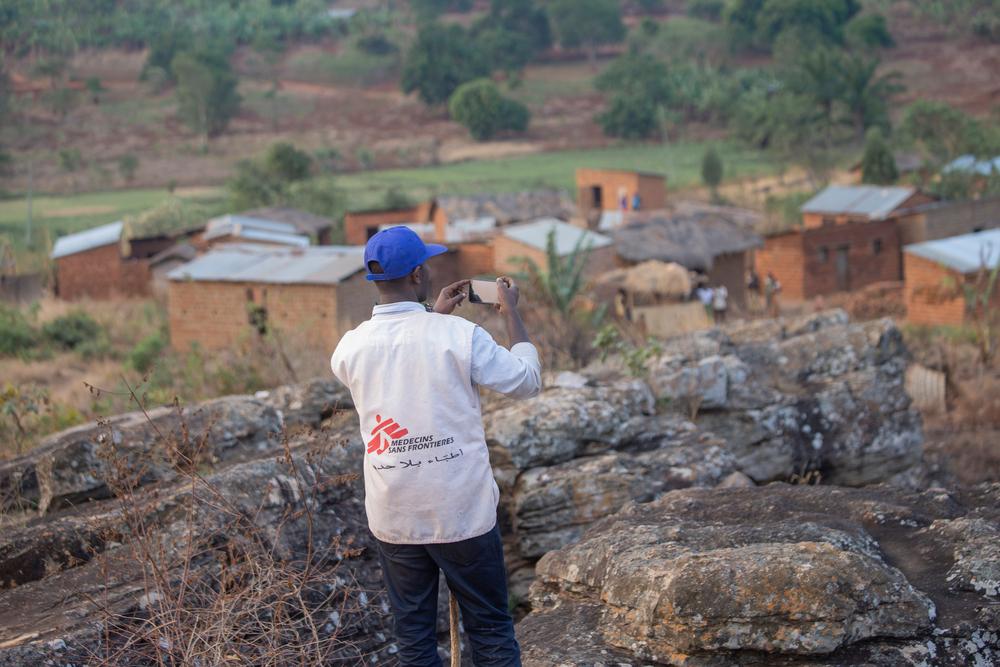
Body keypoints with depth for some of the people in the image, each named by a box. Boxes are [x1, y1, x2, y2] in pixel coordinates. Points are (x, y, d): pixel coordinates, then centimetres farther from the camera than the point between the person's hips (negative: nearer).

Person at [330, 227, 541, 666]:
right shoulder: (460, 335, -13)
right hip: (463, 513, -3)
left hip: (393, 518, 3)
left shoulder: (350, 348, -2)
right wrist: (511, 313, 10)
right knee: (490, 630, 9)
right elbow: (528, 381, 0)